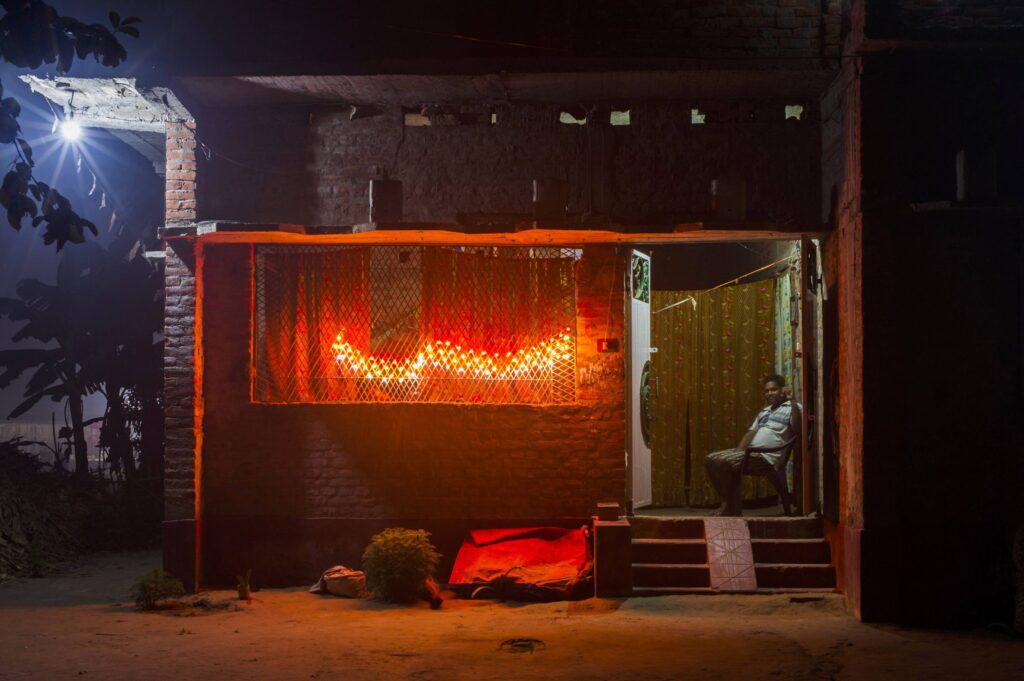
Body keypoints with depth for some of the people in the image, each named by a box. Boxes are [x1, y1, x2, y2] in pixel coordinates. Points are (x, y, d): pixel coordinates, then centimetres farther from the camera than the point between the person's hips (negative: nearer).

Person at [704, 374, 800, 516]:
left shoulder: (792, 408, -1)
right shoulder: (764, 412, 26)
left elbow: (797, 429, -20)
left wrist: (792, 401, -24)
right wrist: (737, 453, 5)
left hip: (767, 458, -9)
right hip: (750, 453, 9)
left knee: (722, 462, -25)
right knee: (711, 459, -1)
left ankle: (732, 506, -9)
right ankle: (729, 504, 2)